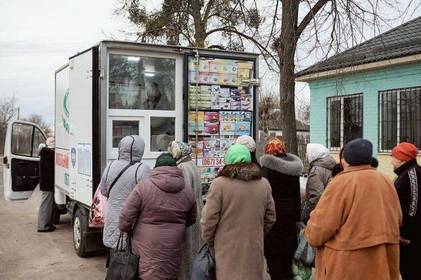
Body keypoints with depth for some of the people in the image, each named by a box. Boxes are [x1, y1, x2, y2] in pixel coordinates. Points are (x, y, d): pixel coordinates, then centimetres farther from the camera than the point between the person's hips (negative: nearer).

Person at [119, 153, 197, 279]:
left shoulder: (143, 186, -9)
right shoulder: (187, 190, 3)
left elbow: (126, 217, -10)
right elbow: (191, 220, 14)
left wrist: (125, 230, 9)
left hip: (147, 249, -3)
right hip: (173, 249, 3)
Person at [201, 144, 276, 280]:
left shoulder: (219, 183, -11)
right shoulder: (264, 184, 4)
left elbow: (209, 219, -10)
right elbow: (270, 218, 10)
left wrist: (209, 243, 6)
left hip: (227, 250, -3)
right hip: (254, 250, 4)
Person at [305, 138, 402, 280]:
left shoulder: (341, 182, -15)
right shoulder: (386, 181, 4)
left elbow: (318, 232, -16)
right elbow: (397, 220, 16)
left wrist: (315, 216, 4)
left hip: (348, 264, -6)